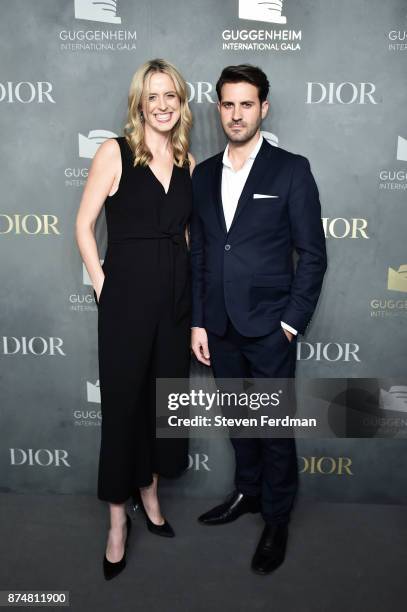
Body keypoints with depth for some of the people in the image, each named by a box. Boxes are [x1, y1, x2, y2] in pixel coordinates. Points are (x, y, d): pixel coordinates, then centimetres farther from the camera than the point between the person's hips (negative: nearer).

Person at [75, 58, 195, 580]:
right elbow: (84, 225, -5)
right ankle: (118, 518, 21)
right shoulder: (115, 151, -5)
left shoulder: (188, 162, 9)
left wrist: (191, 289, 9)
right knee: (123, 402, 4)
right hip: (127, 295, -5)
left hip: (176, 296, 5)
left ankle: (150, 493, 36)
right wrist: (102, 287, -8)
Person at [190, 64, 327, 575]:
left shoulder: (291, 170, -4)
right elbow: (198, 255, 9)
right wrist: (198, 322, 5)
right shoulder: (204, 174, 9)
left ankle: (276, 520, 27)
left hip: (269, 328, -4)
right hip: (220, 329, 4)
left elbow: (312, 254, -5)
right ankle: (247, 492, 41)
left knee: (275, 428, 7)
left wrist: (292, 321, -10)